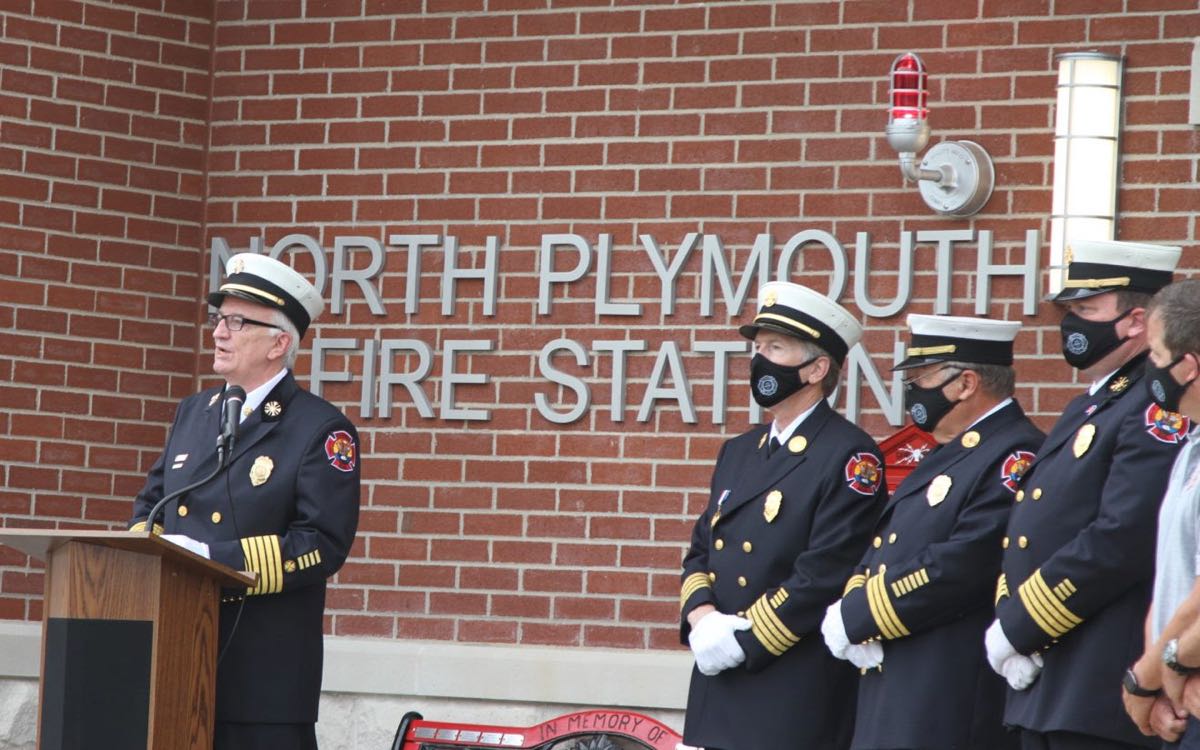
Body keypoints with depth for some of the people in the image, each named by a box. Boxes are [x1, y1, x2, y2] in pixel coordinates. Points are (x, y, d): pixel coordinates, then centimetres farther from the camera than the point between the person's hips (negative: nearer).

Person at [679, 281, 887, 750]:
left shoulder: (850, 458, -9)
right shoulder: (739, 452, 18)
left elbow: (825, 576, -16)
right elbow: (700, 552, 18)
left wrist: (740, 641, -15)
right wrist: (701, 618, -4)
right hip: (719, 694, 7)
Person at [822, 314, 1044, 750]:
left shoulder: (1014, 457, -13)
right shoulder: (948, 456, 20)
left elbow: (960, 567, -23)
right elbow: (879, 553, 20)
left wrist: (855, 617, -15)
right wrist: (853, 608, -3)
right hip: (897, 688, 10)